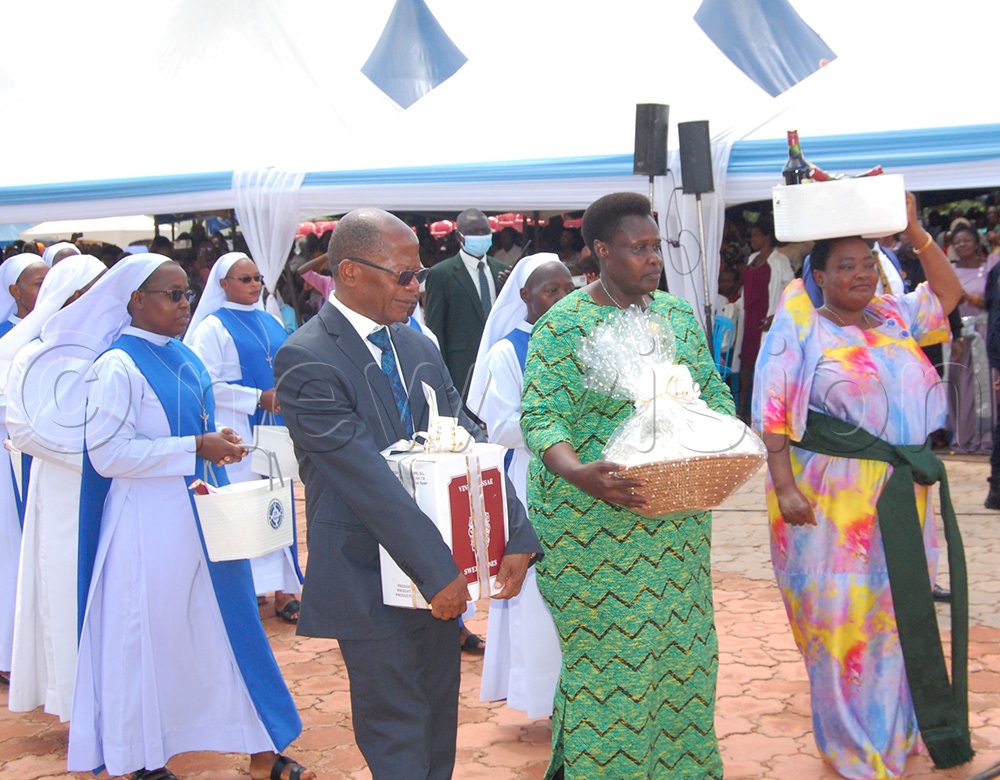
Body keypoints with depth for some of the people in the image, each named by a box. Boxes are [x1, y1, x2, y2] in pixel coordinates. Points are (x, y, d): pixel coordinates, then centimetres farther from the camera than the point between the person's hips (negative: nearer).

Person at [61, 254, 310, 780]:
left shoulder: (181, 356, 10)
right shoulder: (116, 366, -14)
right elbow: (107, 453, -19)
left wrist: (219, 447, 10)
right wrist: (196, 448, -20)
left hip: (202, 514, 8)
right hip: (150, 523, -7)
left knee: (227, 624, 10)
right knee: (151, 634, 5)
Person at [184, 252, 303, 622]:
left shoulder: (272, 324, 14)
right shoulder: (212, 327, -5)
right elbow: (207, 383, -12)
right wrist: (258, 398, -15)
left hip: (274, 427, 6)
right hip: (238, 432, -6)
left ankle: (282, 587, 10)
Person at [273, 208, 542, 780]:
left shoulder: (417, 346, 8)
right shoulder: (306, 360, -16)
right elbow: (367, 477, -23)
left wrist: (516, 536, -8)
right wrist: (437, 570, -25)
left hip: (442, 569, 7)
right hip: (372, 578, -7)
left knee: (440, 729, 18)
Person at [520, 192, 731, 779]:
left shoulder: (678, 314, 9)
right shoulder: (564, 324, -10)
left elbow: (711, 390, 13)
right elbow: (540, 415, -15)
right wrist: (578, 472, -33)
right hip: (593, 526, -6)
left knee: (679, 643, 13)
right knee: (605, 651, 1)